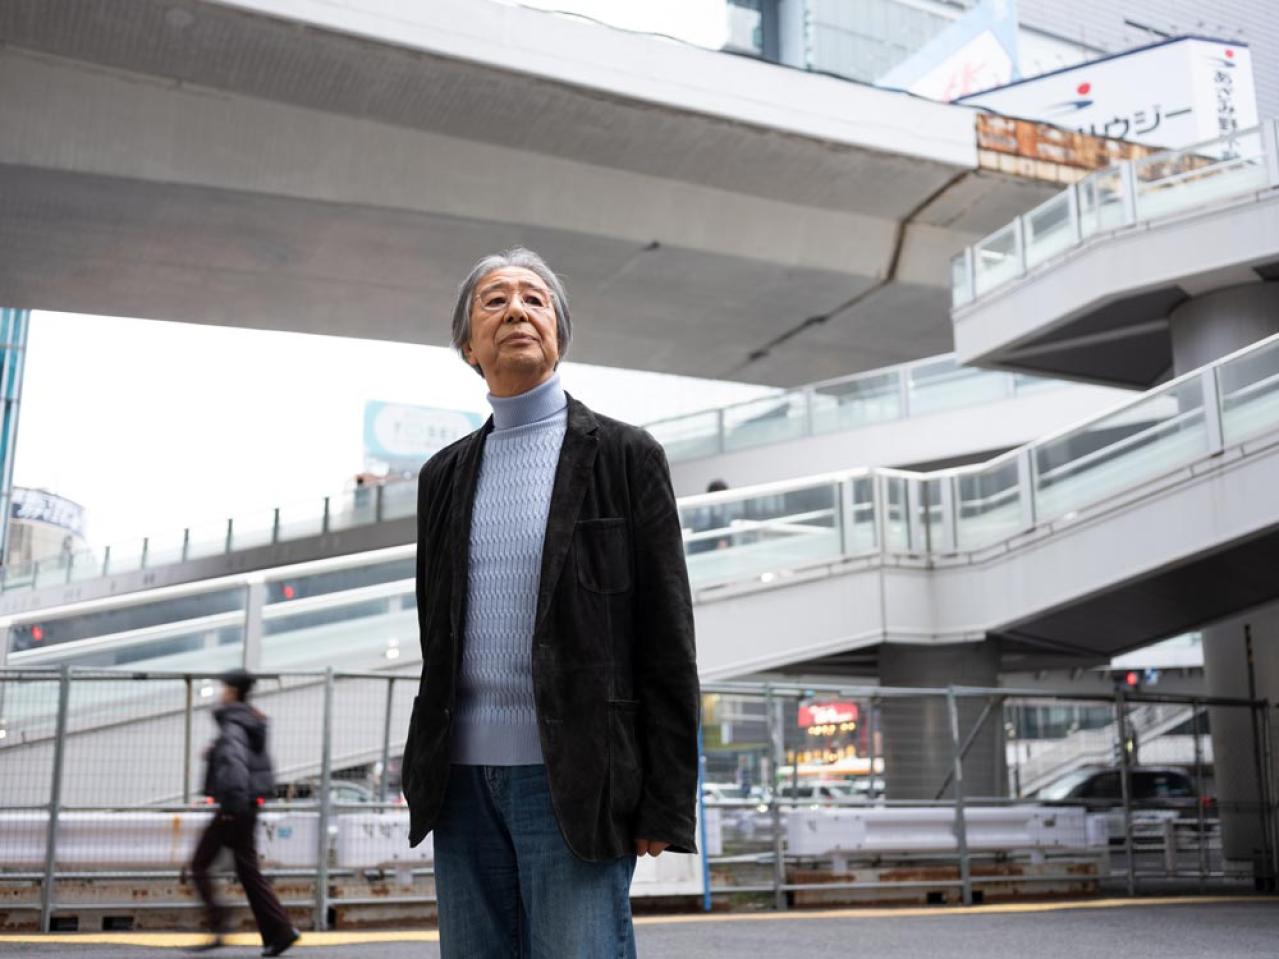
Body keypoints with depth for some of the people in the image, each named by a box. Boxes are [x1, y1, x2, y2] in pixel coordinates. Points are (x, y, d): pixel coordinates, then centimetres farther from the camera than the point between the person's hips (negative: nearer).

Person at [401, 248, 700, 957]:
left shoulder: (624, 455, 0)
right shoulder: (445, 474, 14)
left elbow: (666, 640, -3)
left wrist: (665, 804, -8)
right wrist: (425, 778, 15)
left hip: (573, 782, -4)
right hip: (466, 780, 5)